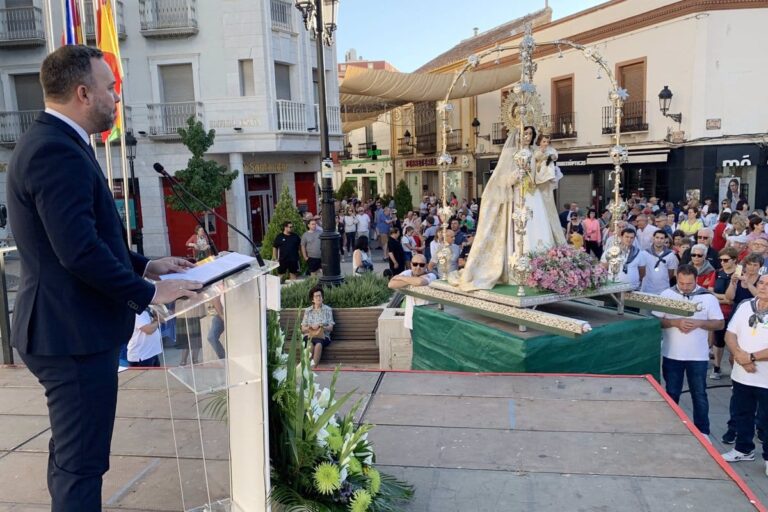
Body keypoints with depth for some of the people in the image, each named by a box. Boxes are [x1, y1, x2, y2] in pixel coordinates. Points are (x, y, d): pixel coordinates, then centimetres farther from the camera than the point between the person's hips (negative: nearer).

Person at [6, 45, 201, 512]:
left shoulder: (53, 142, 14)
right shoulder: (57, 150, -20)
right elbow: (80, 250, -28)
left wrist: (145, 265, 13)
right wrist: (148, 293, -17)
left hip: (70, 327, 11)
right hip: (75, 333, -11)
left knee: (71, 453, 23)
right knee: (81, 461, 2)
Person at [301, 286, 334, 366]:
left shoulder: (328, 309, 9)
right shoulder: (307, 310, 13)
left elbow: (330, 328, 5)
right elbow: (303, 329, 9)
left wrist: (321, 326, -15)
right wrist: (310, 327, -12)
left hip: (323, 336, -1)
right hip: (309, 335, 1)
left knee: (319, 343, -36)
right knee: (310, 343, -35)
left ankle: (313, 365, -41)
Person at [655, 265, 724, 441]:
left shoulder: (708, 297, -3)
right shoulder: (667, 295, -3)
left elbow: (720, 323, -1)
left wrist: (699, 323, -18)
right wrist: (675, 322, -21)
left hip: (698, 356, 0)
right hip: (672, 354, 1)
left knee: (699, 395, 9)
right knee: (671, 393, 13)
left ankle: (703, 431, 21)